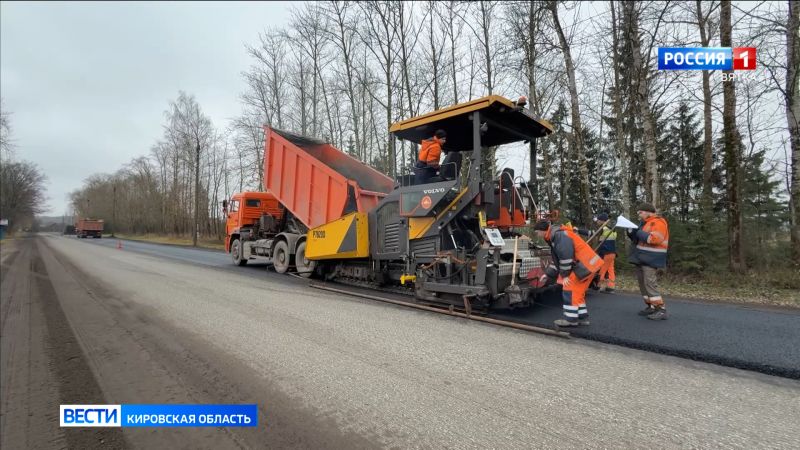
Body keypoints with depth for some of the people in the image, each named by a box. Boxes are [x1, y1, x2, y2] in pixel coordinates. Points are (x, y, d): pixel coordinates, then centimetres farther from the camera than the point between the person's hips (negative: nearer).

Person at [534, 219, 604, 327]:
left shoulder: (559, 234, -18)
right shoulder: (553, 237, 16)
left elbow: (565, 256, -23)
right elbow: (557, 260, 21)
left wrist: (565, 275, -14)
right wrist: (547, 275, 17)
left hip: (584, 265, -10)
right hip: (585, 265, 10)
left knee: (570, 290, -6)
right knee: (577, 292, 16)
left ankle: (571, 319, 0)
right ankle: (582, 317, 23)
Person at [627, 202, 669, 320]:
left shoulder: (658, 222, -11)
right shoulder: (645, 223, 18)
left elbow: (654, 239, -25)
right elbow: (638, 238, 21)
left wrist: (638, 232, -17)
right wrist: (631, 231, 3)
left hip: (650, 258, -10)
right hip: (641, 258, 10)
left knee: (650, 283, -15)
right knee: (642, 283, 9)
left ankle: (661, 310, -13)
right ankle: (651, 306, 16)